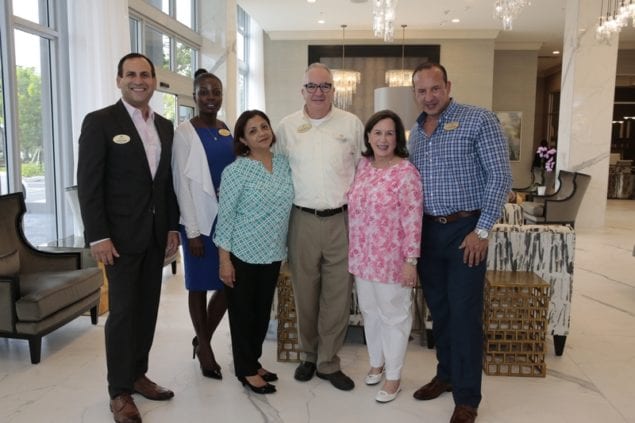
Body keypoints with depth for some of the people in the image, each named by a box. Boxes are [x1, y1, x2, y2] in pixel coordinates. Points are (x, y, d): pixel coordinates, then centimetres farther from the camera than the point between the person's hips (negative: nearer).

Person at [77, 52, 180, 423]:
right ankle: (119, 391, 15)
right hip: (121, 233, -5)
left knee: (148, 308, 12)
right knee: (123, 311, 1)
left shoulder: (165, 126, 11)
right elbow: (88, 184, -11)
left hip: (156, 233, 6)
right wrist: (98, 236, -16)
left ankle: (138, 374, 27)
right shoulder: (100, 122, -7)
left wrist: (172, 227, 8)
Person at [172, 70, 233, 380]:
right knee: (199, 285, 7)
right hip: (201, 220, -5)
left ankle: (201, 339, 30)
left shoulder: (229, 130, 9)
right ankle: (205, 348, 25)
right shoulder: (184, 132, -6)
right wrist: (192, 231, -12)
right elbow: (182, 183, -9)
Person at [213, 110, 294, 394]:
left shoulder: (284, 164, 3)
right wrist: (224, 260, -13)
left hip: (273, 253, 6)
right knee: (243, 312, 9)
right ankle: (245, 370, 24)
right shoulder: (236, 171, -13)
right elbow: (225, 217, -12)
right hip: (243, 253, -5)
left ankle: (254, 361, 34)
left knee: (263, 310, 16)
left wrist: (284, 249, 7)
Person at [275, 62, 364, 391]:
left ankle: (328, 362, 21)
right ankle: (308, 355, 29)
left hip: (341, 219, 0)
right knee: (305, 293, 10)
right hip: (302, 220, 1)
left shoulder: (352, 124, 2)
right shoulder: (287, 127, 4)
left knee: (338, 294, 5)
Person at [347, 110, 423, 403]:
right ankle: (376, 362, 39)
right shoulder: (363, 165, 5)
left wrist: (411, 261, -19)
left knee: (393, 315, 8)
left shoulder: (406, 172, -15)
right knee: (370, 311, 19)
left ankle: (393, 376, 24)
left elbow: (412, 220, -17)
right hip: (362, 256, 6)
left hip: (391, 259, -6)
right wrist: (353, 250, 14)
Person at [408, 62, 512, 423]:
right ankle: (446, 375, 33)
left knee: (464, 314, -1)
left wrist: (482, 231, -15)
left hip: (465, 230, -6)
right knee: (439, 310, 15)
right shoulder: (415, 131, 10)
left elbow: (500, 177, -11)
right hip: (427, 231, 6)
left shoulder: (479, 120, -9)